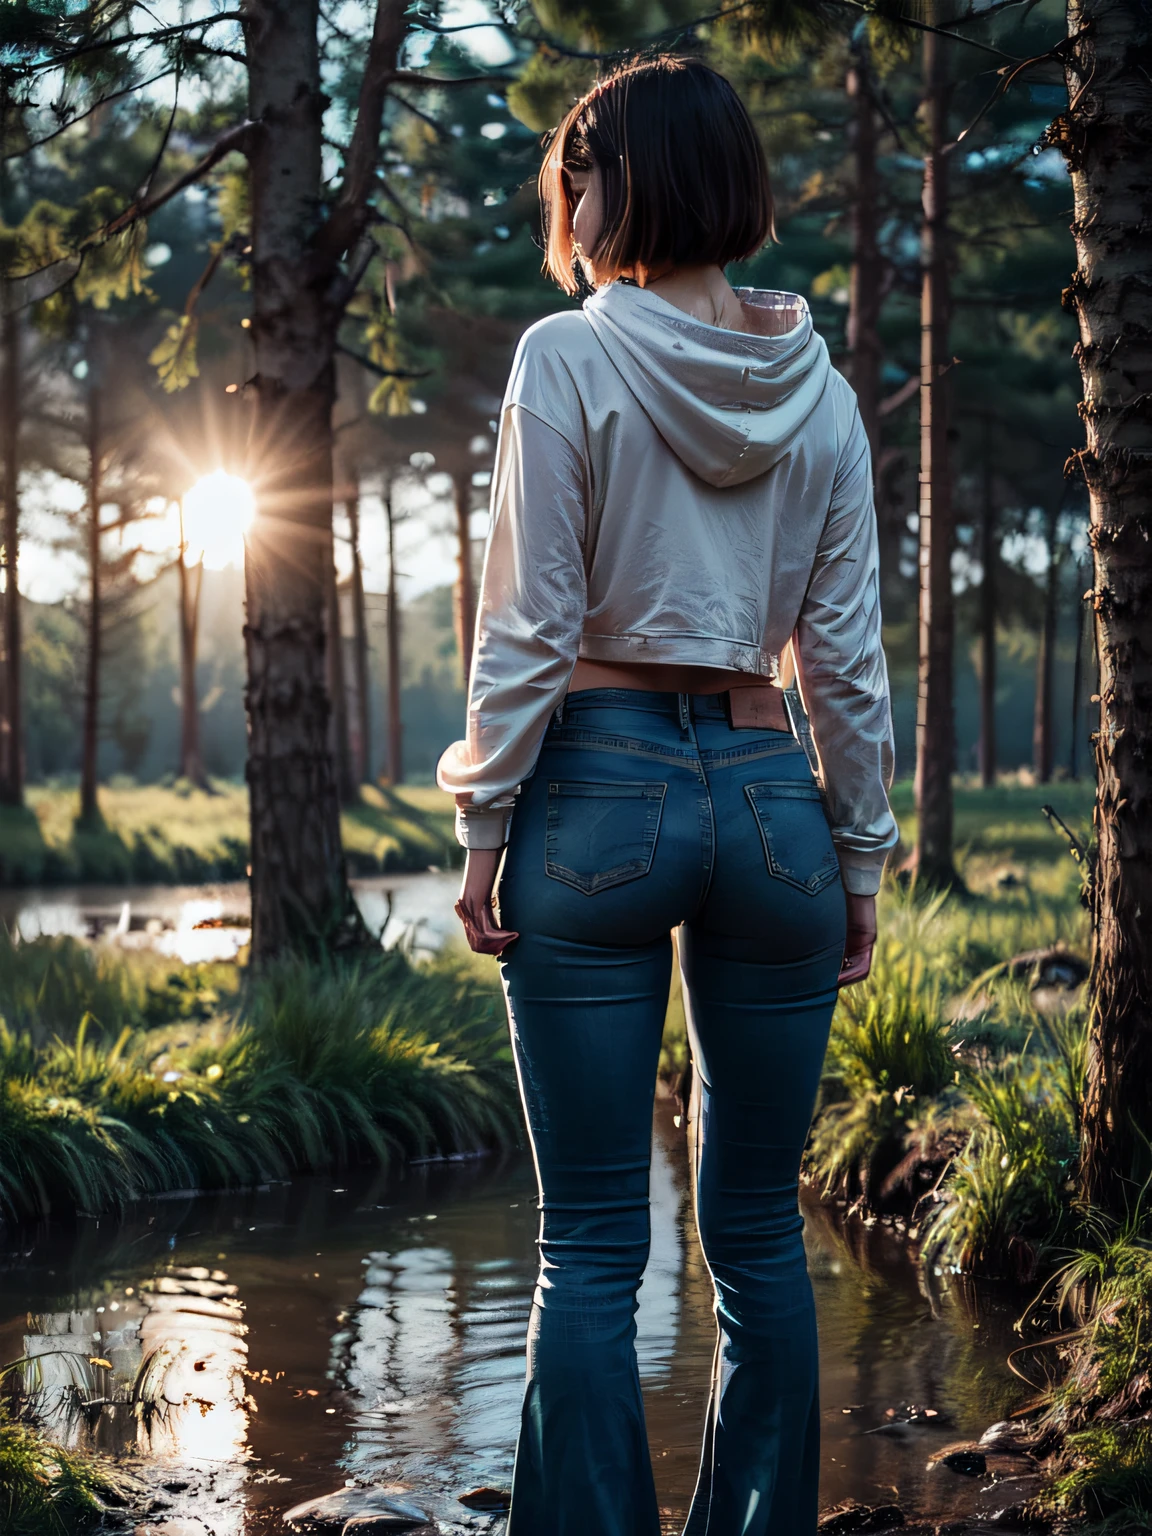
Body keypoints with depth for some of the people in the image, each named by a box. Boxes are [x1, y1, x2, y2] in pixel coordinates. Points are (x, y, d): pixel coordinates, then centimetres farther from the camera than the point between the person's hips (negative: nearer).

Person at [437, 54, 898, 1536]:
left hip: (603, 788, -4)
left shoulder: (567, 359, -4)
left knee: (592, 1244, 1)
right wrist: (862, 855, 13)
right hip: (771, 797, 4)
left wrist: (484, 826, -1)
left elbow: (530, 627, -8)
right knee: (758, 1230, 12)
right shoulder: (818, 386, 7)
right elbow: (846, 652, 7)